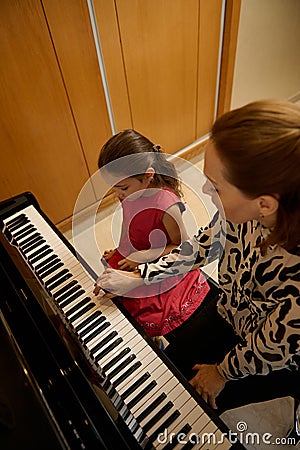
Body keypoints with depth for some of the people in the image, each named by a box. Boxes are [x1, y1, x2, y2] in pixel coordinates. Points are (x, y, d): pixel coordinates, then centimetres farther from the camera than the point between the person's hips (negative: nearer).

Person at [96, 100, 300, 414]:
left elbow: (269, 354, -24)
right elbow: (204, 245, -10)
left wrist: (222, 372, -4)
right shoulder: (247, 210, -27)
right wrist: (137, 277, -8)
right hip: (228, 313, 4)